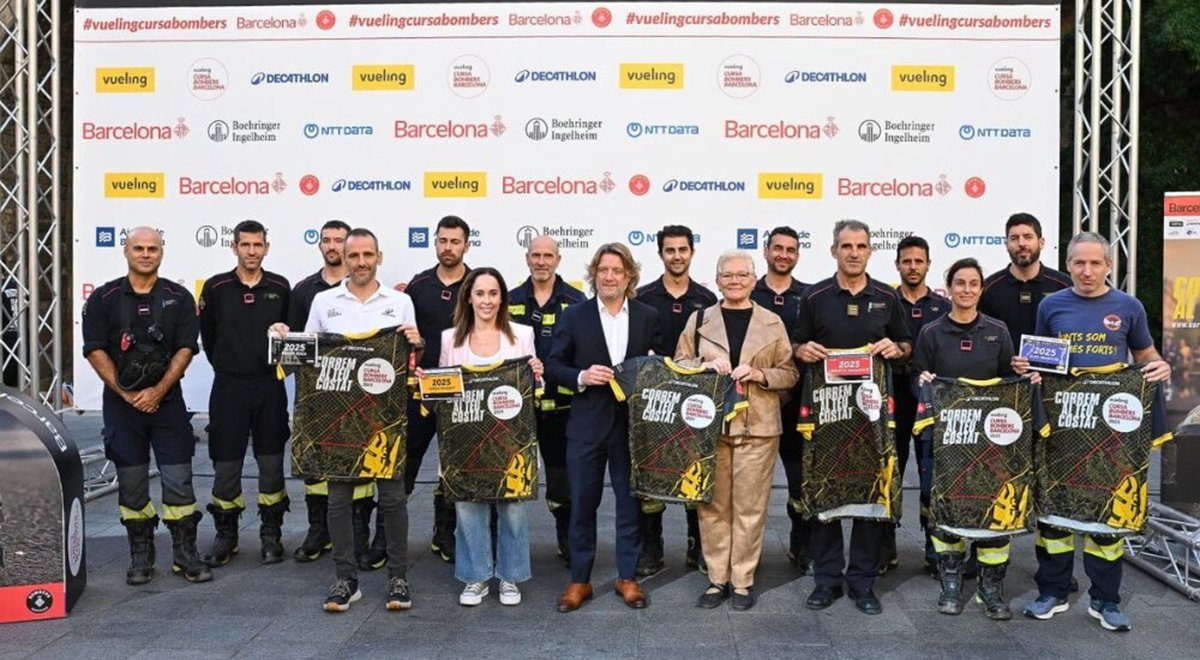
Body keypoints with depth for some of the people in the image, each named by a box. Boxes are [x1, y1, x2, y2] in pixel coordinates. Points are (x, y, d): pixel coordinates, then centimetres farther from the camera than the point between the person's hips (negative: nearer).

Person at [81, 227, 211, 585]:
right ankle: (140, 556, 18)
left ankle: (185, 554, 8)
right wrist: (126, 393, -9)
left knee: (179, 480, -2)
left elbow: (185, 348, -1)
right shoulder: (104, 298, 3)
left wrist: (158, 391, -11)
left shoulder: (178, 298, 4)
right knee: (131, 482, 6)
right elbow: (95, 350, -1)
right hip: (121, 402, 0)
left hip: (167, 400, 0)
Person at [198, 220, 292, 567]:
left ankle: (272, 534, 18)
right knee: (225, 464, 3)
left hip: (269, 386, 1)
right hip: (228, 387, -1)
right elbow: (207, 336, 10)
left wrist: (278, 363, 8)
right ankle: (225, 536, 17)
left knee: (271, 463, 7)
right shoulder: (216, 287, -1)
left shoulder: (280, 287, 2)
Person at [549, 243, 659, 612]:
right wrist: (581, 377, -15)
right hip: (587, 424, -1)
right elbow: (553, 365, 2)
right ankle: (579, 580, 18)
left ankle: (627, 577, 22)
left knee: (630, 502, 8)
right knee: (582, 504, 6)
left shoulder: (648, 317, 5)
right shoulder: (574, 316, 1)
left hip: (632, 424, 1)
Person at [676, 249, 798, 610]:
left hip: (758, 428, -1)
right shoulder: (699, 320, 9)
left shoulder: (772, 322, 7)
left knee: (750, 507, 2)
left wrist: (759, 374, -11)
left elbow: (790, 373, 8)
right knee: (712, 506, 4)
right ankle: (717, 579, 15)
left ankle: (743, 580, 14)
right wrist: (706, 366, -9)